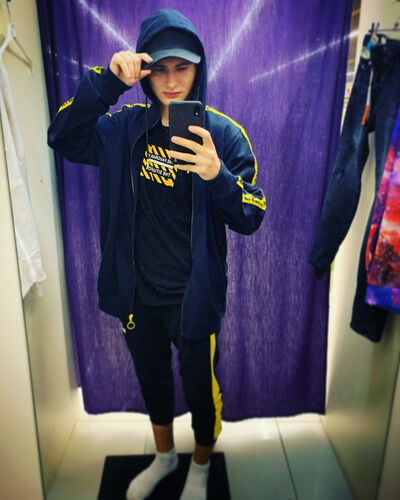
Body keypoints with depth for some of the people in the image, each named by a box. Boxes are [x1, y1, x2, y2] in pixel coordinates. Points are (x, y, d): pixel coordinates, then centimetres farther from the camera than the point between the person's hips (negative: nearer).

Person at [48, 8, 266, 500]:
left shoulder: (224, 134, -11)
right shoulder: (125, 127, 0)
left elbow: (250, 219, -13)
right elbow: (63, 138, -9)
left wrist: (217, 177, -33)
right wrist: (104, 81, -20)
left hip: (194, 296, -3)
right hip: (138, 293, 4)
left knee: (200, 388, 16)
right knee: (152, 380, 25)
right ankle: (164, 456, 56)